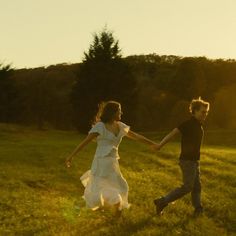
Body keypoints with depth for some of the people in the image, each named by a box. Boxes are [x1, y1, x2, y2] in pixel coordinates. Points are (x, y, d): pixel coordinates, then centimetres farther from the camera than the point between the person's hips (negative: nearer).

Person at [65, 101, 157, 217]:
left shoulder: (120, 126, 10)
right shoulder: (100, 126, -9)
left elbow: (136, 137, 18)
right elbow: (85, 141, -12)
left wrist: (154, 144, 22)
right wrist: (71, 156, -18)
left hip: (113, 164, 7)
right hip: (101, 163, -7)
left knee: (120, 189, 14)